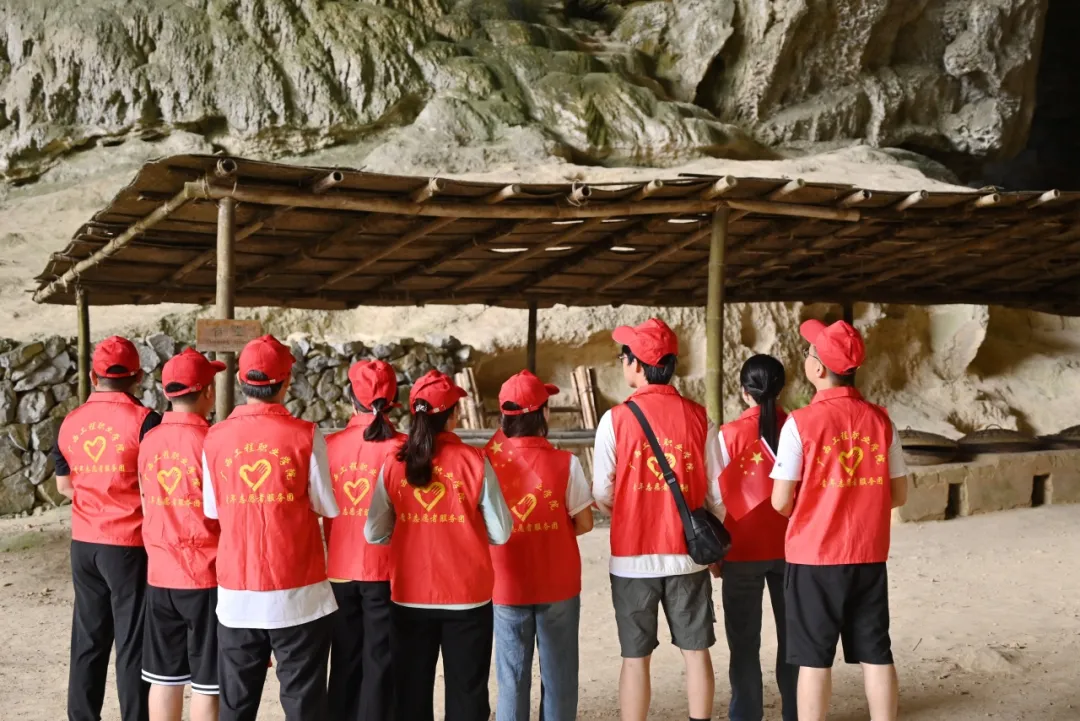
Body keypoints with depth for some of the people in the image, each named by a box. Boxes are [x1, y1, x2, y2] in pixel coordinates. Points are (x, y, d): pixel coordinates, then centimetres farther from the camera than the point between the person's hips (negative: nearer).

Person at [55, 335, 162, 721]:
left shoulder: (70, 423, 4)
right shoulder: (143, 420, -12)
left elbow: (64, 484, 14)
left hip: (84, 545, 5)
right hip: (129, 545, -5)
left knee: (88, 639, 14)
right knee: (133, 642, 2)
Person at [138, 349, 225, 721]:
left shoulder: (149, 441, 3)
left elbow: (147, 509, 12)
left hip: (160, 576, 6)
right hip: (207, 577, -5)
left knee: (164, 677, 13)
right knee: (207, 681, 3)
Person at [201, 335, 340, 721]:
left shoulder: (215, 438, -2)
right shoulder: (304, 435, -10)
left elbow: (213, 510, 6)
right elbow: (327, 507, -5)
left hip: (237, 592, 3)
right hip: (297, 592, -3)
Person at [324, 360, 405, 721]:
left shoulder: (330, 445, -2)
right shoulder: (400, 447, -10)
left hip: (341, 569, 3)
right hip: (386, 569, -3)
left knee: (346, 660, 15)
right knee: (380, 660, 6)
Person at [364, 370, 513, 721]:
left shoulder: (394, 465, -4)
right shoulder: (474, 461, -9)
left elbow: (374, 533, -1)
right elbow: (500, 533, -7)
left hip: (410, 597, 2)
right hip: (466, 596, -2)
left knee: (411, 692, 14)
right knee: (466, 692, 9)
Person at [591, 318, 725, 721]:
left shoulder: (616, 420, -10)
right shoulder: (697, 418, -2)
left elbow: (603, 496, -8)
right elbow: (717, 493, 1)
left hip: (633, 557, -2)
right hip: (688, 555, 2)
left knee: (636, 657, 7)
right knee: (696, 651, 12)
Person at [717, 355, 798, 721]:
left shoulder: (731, 433, -10)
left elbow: (719, 495, -8)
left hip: (744, 550, -2)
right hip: (790, 547, 3)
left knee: (744, 640, 7)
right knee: (793, 634, 14)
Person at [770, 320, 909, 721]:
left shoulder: (802, 423, -13)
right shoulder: (880, 420, -1)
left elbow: (781, 502, -11)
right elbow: (898, 494, 5)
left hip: (814, 557, -4)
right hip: (869, 556, 4)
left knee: (814, 659, 5)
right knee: (876, 655, 12)